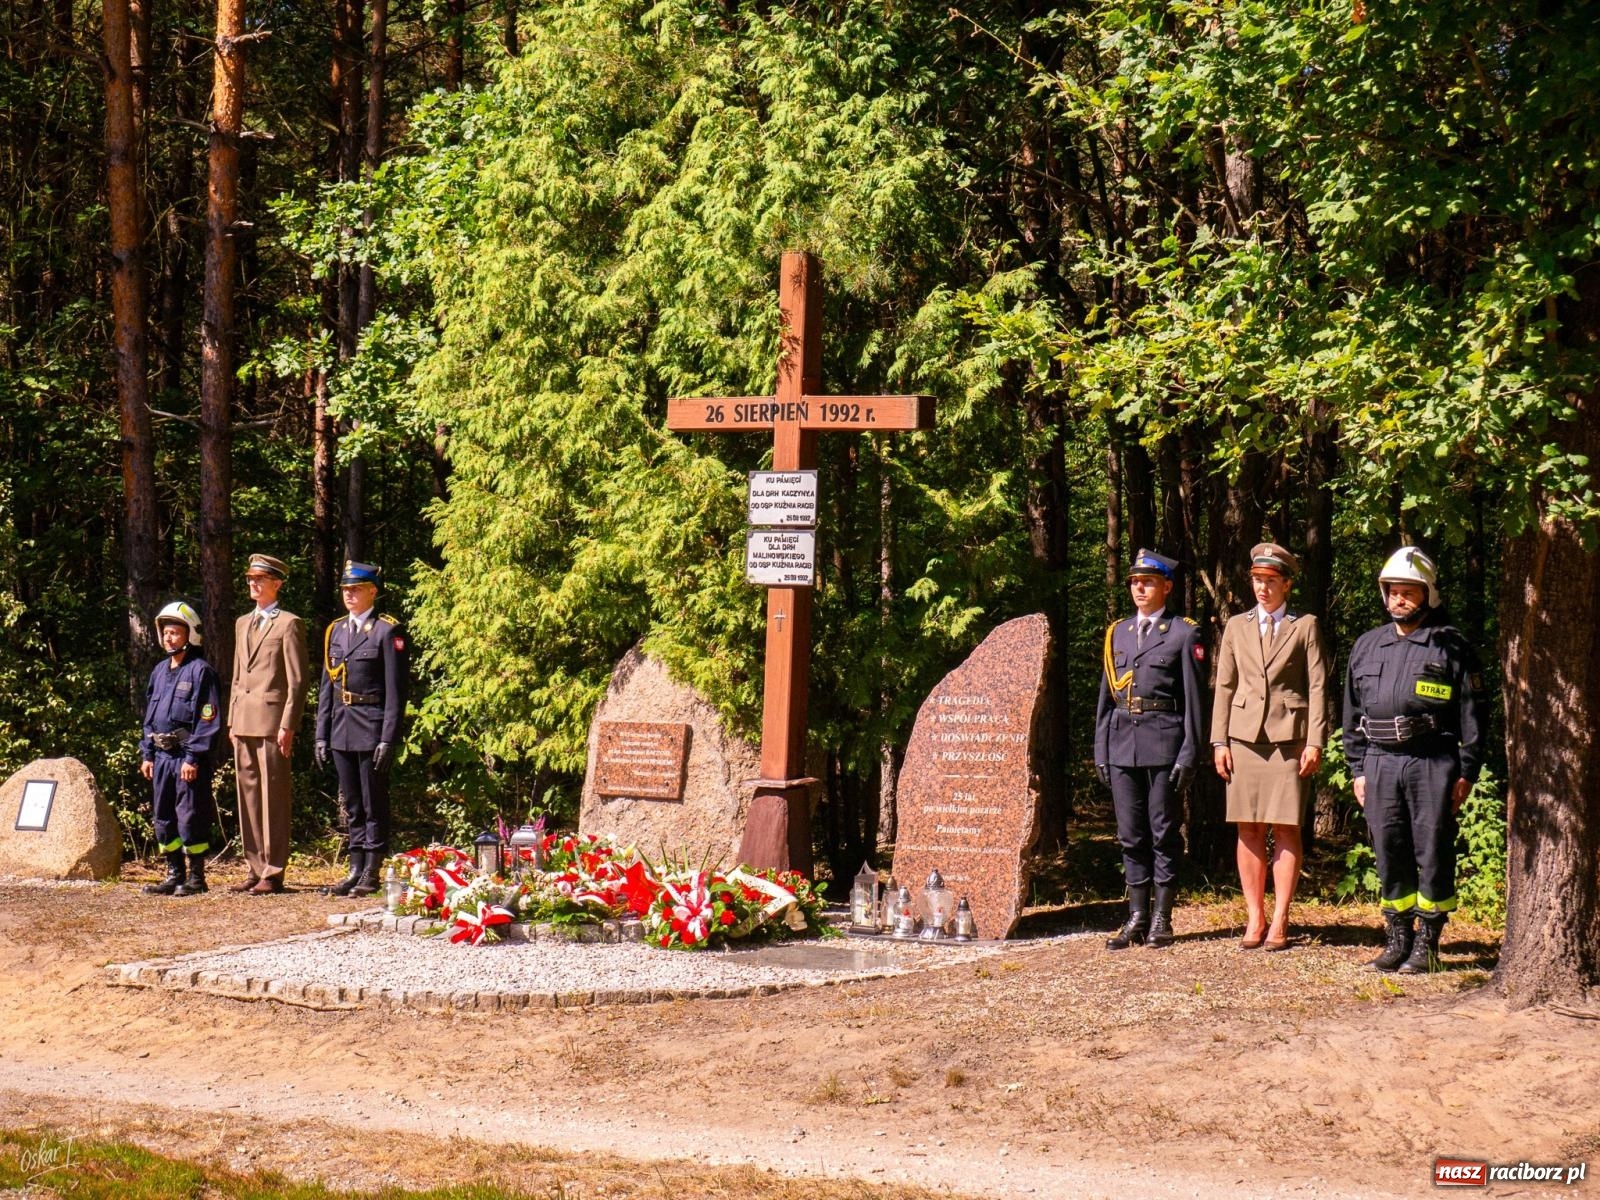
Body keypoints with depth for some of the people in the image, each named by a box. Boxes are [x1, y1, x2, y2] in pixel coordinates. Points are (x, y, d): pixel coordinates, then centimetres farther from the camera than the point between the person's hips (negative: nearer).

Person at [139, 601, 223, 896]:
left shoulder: (201, 671, -8)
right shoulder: (159, 671, 15)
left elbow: (208, 718, -12)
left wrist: (193, 758, -17)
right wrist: (146, 754, 14)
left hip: (188, 756, -8)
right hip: (162, 755, 8)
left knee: (190, 817, -6)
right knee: (163, 817, 11)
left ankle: (196, 877, 1)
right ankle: (174, 875, 19)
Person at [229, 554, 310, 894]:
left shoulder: (288, 624, -3)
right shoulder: (243, 624, 20)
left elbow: (297, 680, -7)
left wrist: (288, 726, -14)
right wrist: (232, 721, 16)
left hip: (272, 721, -7)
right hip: (244, 722, 7)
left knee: (273, 798, -5)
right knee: (248, 796, 8)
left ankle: (273, 873, -3)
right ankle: (255, 868, 13)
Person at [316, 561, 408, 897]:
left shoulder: (387, 632, -7)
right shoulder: (335, 631, 13)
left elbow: (396, 690, -10)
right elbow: (326, 686, 16)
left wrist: (388, 739, -15)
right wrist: (322, 734, 10)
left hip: (372, 727, -6)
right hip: (341, 730, 6)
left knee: (374, 804, -1)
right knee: (352, 805, 11)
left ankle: (372, 874, 4)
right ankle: (356, 870, 16)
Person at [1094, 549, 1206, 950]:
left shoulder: (1185, 633, 0)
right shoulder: (1118, 632, 15)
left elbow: (1194, 697, -3)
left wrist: (1189, 753, -9)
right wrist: (1101, 751, 11)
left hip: (1164, 742, -5)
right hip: (1122, 742, 5)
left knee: (1165, 833, 0)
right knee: (1131, 835, 7)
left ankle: (1162, 919, 6)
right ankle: (1136, 917, 12)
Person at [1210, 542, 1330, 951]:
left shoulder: (1305, 627, 5)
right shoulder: (1236, 627, 14)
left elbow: (1318, 688, 1)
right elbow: (1224, 686, 13)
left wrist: (1315, 742, -7)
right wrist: (1219, 741, 4)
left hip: (1288, 737, -3)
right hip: (1245, 737, 3)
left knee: (1286, 830, -3)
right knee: (1248, 830, 2)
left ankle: (1279, 921, 1)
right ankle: (1254, 918, 8)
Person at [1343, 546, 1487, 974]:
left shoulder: (1450, 646, 1)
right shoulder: (1367, 646, 15)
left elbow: (1472, 711, 0)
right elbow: (1353, 713, 18)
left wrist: (1467, 771, -5)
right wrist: (1358, 769, 13)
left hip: (1433, 762, -4)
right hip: (1380, 762, 4)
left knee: (1434, 856, -1)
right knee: (1390, 857, 7)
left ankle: (1427, 943, 5)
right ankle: (1397, 939, 16)